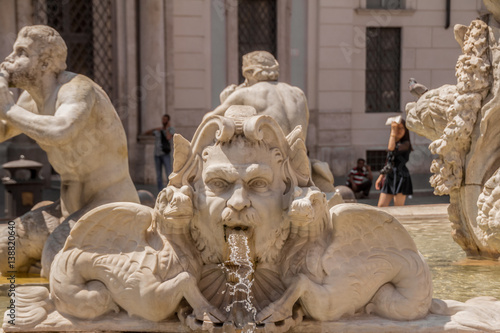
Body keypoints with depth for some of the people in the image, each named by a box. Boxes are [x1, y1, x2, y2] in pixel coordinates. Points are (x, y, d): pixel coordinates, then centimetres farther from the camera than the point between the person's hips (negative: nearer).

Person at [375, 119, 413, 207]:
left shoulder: (406, 144, -7)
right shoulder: (393, 143, 16)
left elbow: (392, 149, -25)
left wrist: (393, 132, -17)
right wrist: (381, 177, 18)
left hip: (400, 177, -7)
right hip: (389, 177, 7)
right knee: (381, 206, 1)